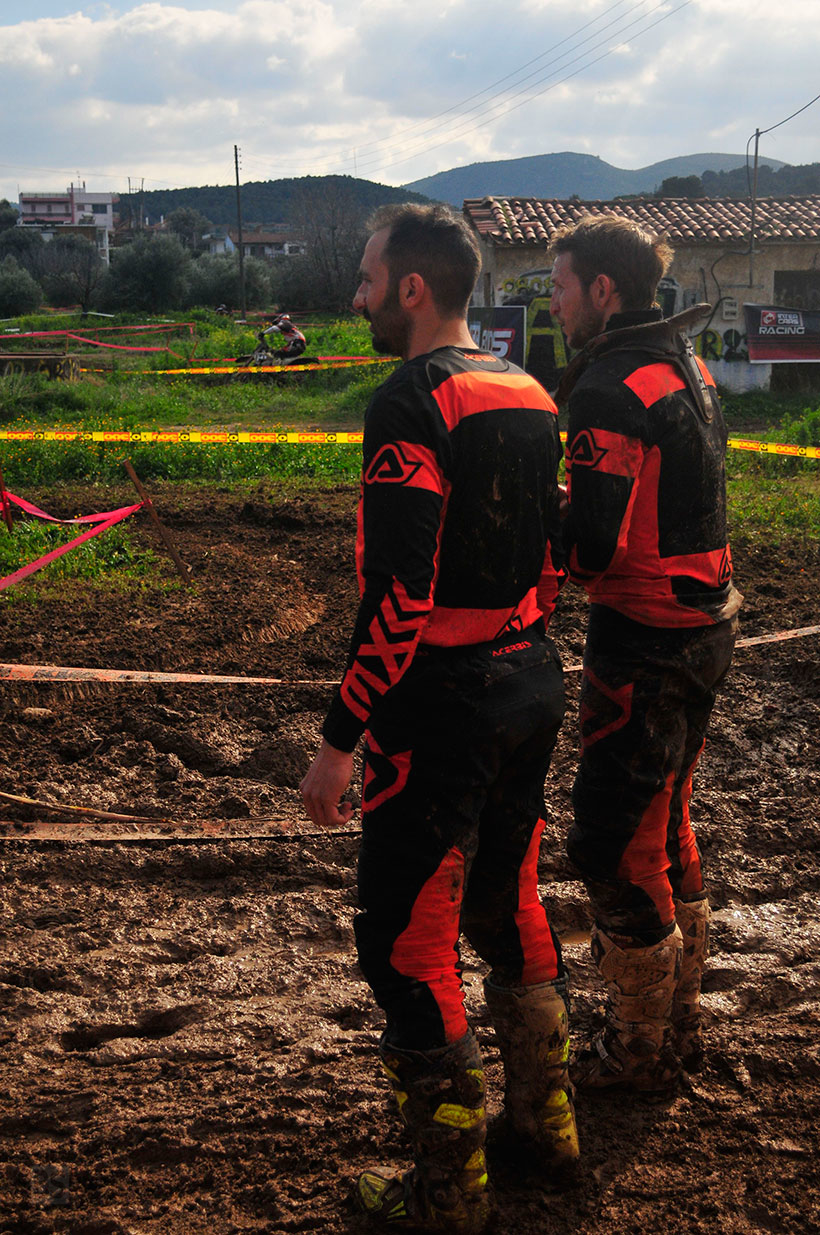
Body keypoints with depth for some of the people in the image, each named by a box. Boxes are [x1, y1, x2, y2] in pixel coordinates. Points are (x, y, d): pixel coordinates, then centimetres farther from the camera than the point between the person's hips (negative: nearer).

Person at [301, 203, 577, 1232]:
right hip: (533, 684, 9)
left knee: (405, 940, 3)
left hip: (443, 703, -9)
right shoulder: (529, 395, 9)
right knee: (509, 898, 23)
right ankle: (544, 1117, 37)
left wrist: (339, 740, -19)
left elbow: (400, 596, -24)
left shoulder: (413, 404, -18)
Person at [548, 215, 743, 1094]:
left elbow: (590, 547, -24)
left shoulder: (611, 388, -19)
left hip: (643, 642, -10)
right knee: (668, 827, 20)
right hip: (704, 625, 10)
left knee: (616, 847, 2)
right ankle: (678, 1024, 34)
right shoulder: (685, 365, 11)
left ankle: (640, 1053, 15)